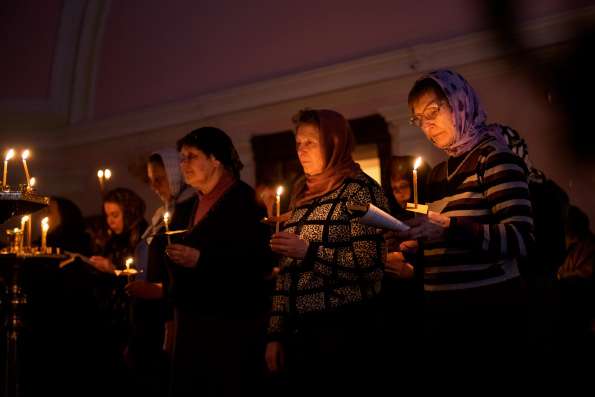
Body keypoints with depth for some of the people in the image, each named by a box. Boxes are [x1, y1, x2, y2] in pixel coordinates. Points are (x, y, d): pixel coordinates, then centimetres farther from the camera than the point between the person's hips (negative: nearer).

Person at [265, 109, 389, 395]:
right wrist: (275, 333, 11)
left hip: (344, 329, -6)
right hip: (299, 332, 7)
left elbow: (371, 265, -15)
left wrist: (309, 251, -18)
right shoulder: (303, 196, 16)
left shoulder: (359, 190, -5)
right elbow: (287, 271, 15)